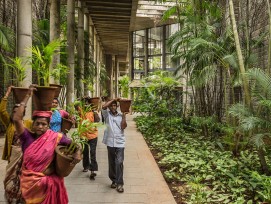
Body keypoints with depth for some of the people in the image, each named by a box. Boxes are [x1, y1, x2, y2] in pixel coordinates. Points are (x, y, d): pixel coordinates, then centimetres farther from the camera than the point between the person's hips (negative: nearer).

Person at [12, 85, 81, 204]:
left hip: (49, 181, 0)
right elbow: (16, 119, -20)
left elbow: (73, 143, 0)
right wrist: (28, 96, -19)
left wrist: (77, 153, -22)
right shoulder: (27, 137, -9)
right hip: (30, 182, 0)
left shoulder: (55, 137, -9)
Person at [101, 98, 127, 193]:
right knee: (111, 163, 11)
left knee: (119, 162, -8)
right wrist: (114, 99, -10)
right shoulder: (107, 115, 5)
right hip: (110, 142, 1)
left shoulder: (121, 116, 5)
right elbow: (103, 107, -14)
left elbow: (123, 126, -7)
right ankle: (114, 180, 27)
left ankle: (120, 183, -1)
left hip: (120, 142, -1)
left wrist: (124, 115, -10)